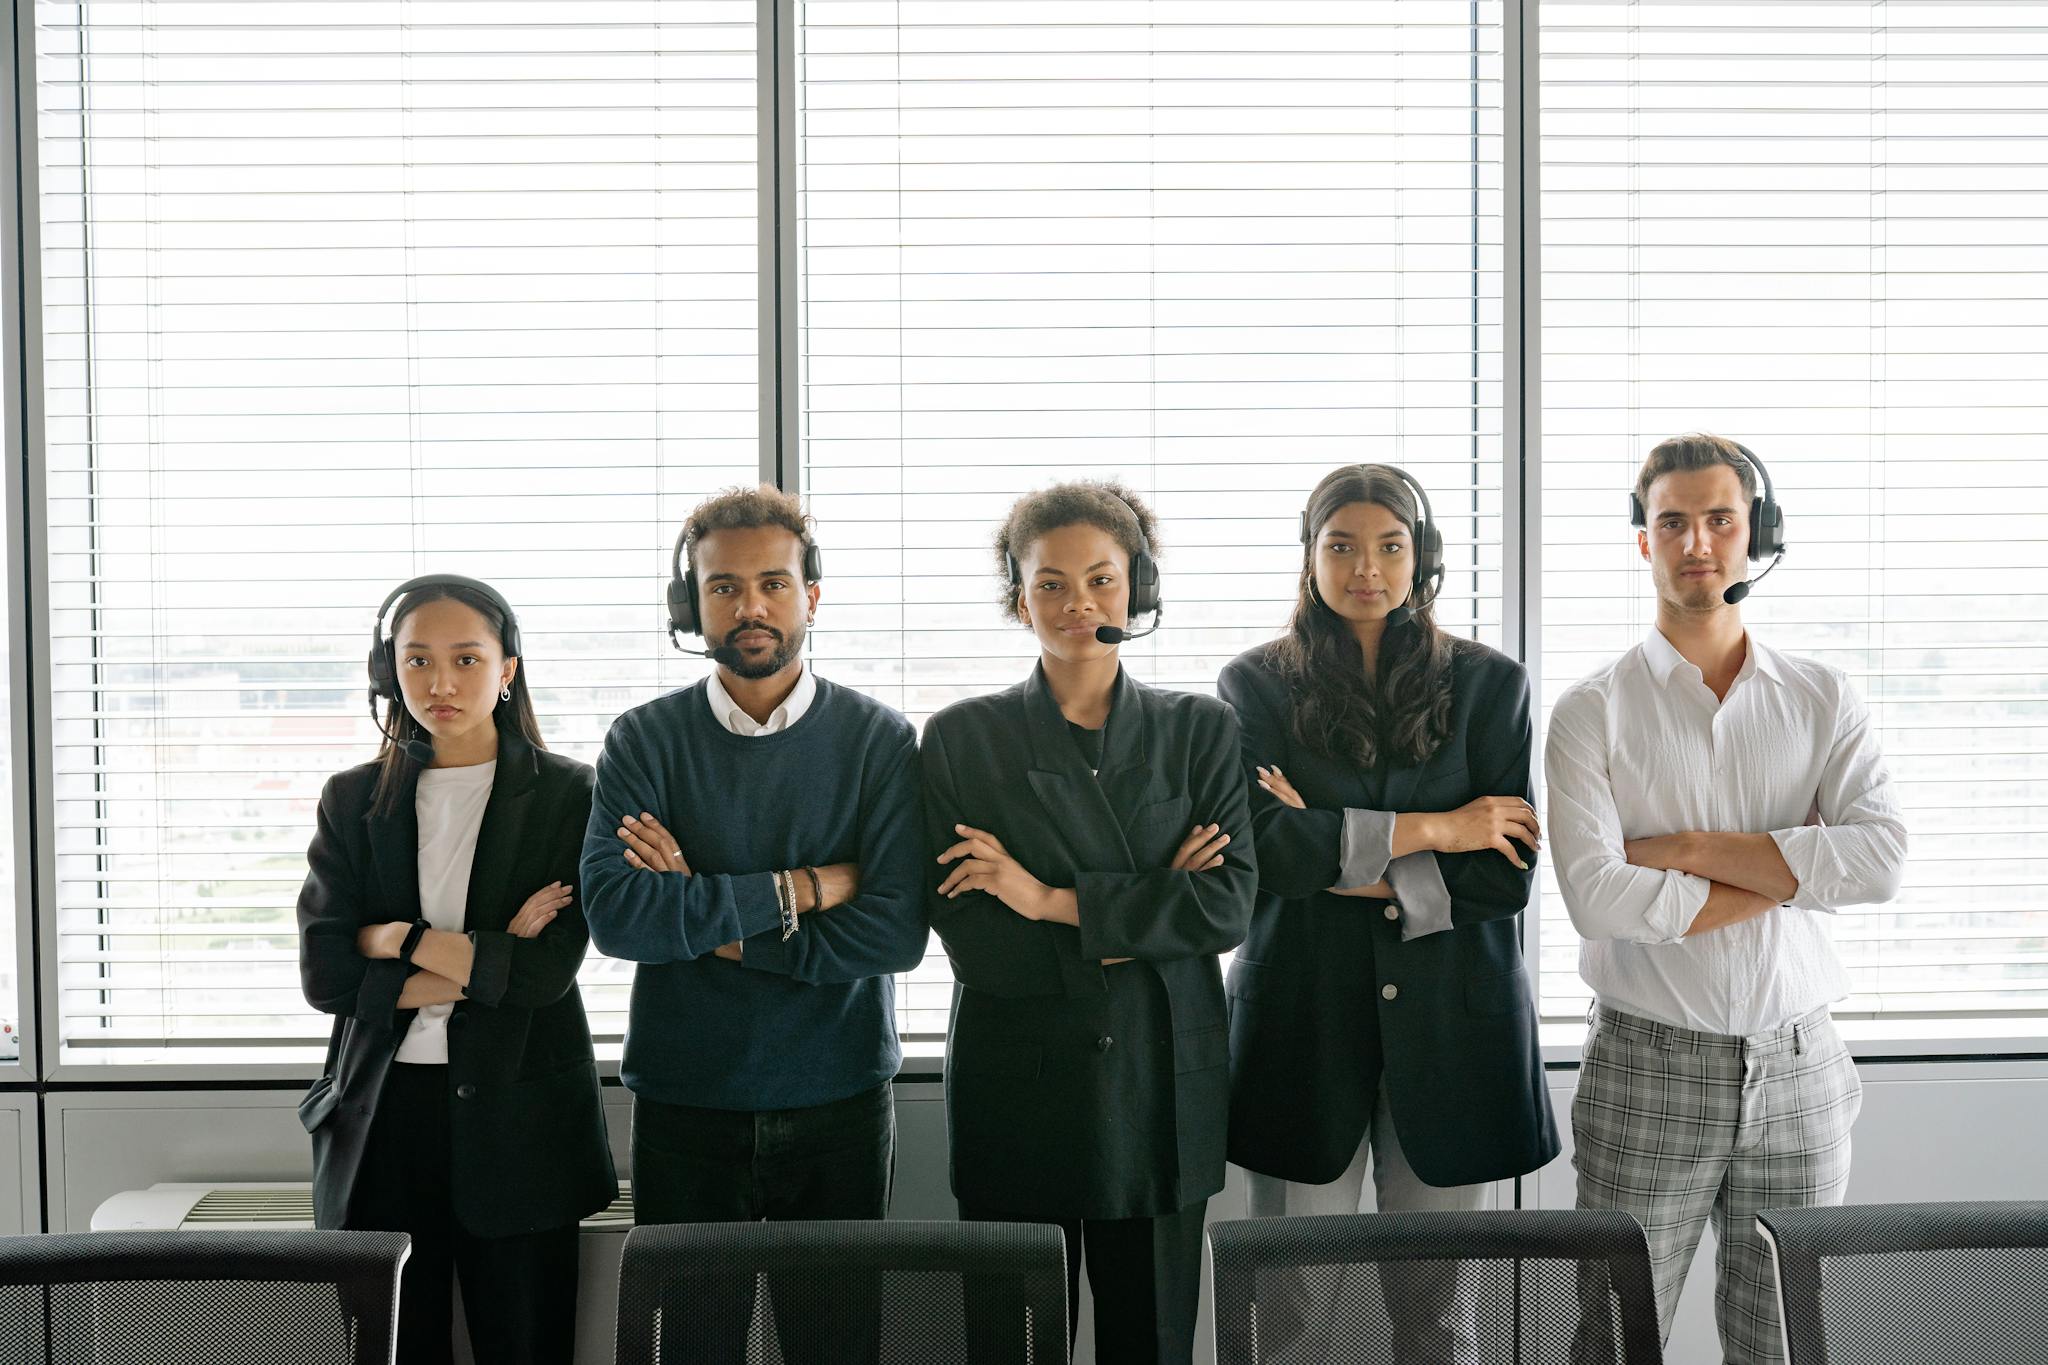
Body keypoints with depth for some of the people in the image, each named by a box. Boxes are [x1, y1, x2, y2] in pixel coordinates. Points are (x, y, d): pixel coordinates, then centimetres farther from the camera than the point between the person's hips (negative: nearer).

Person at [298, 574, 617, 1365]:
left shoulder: (564, 795, -1)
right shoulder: (354, 799, 6)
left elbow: (546, 972, -11)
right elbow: (324, 974, -4)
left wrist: (396, 940, -8)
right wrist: (480, 967, -11)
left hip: (516, 1118, -2)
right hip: (381, 1118, 2)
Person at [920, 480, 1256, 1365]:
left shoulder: (1200, 730, 5)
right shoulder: (961, 738, 0)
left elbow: (1228, 905, -7)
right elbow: (971, 942, -8)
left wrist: (1055, 900, -14)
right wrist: (1145, 915, -11)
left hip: (1162, 1091, 1)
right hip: (1016, 1093, -1)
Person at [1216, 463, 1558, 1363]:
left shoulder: (1489, 683, 6)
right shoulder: (1256, 685, 4)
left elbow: (1508, 873, -3)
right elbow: (1263, 849, -12)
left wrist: (1341, 867, -9)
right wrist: (1433, 829, -11)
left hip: (1447, 1019, 1)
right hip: (1303, 1018, 0)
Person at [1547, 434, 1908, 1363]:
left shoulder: (1822, 701, 6)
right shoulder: (1594, 711, -3)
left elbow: (1880, 859, -10)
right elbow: (1597, 896, -16)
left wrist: (1690, 848, -14)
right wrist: (1788, 876, -10)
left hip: (1796, 1070, 3)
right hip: (1648, 1070, -2)